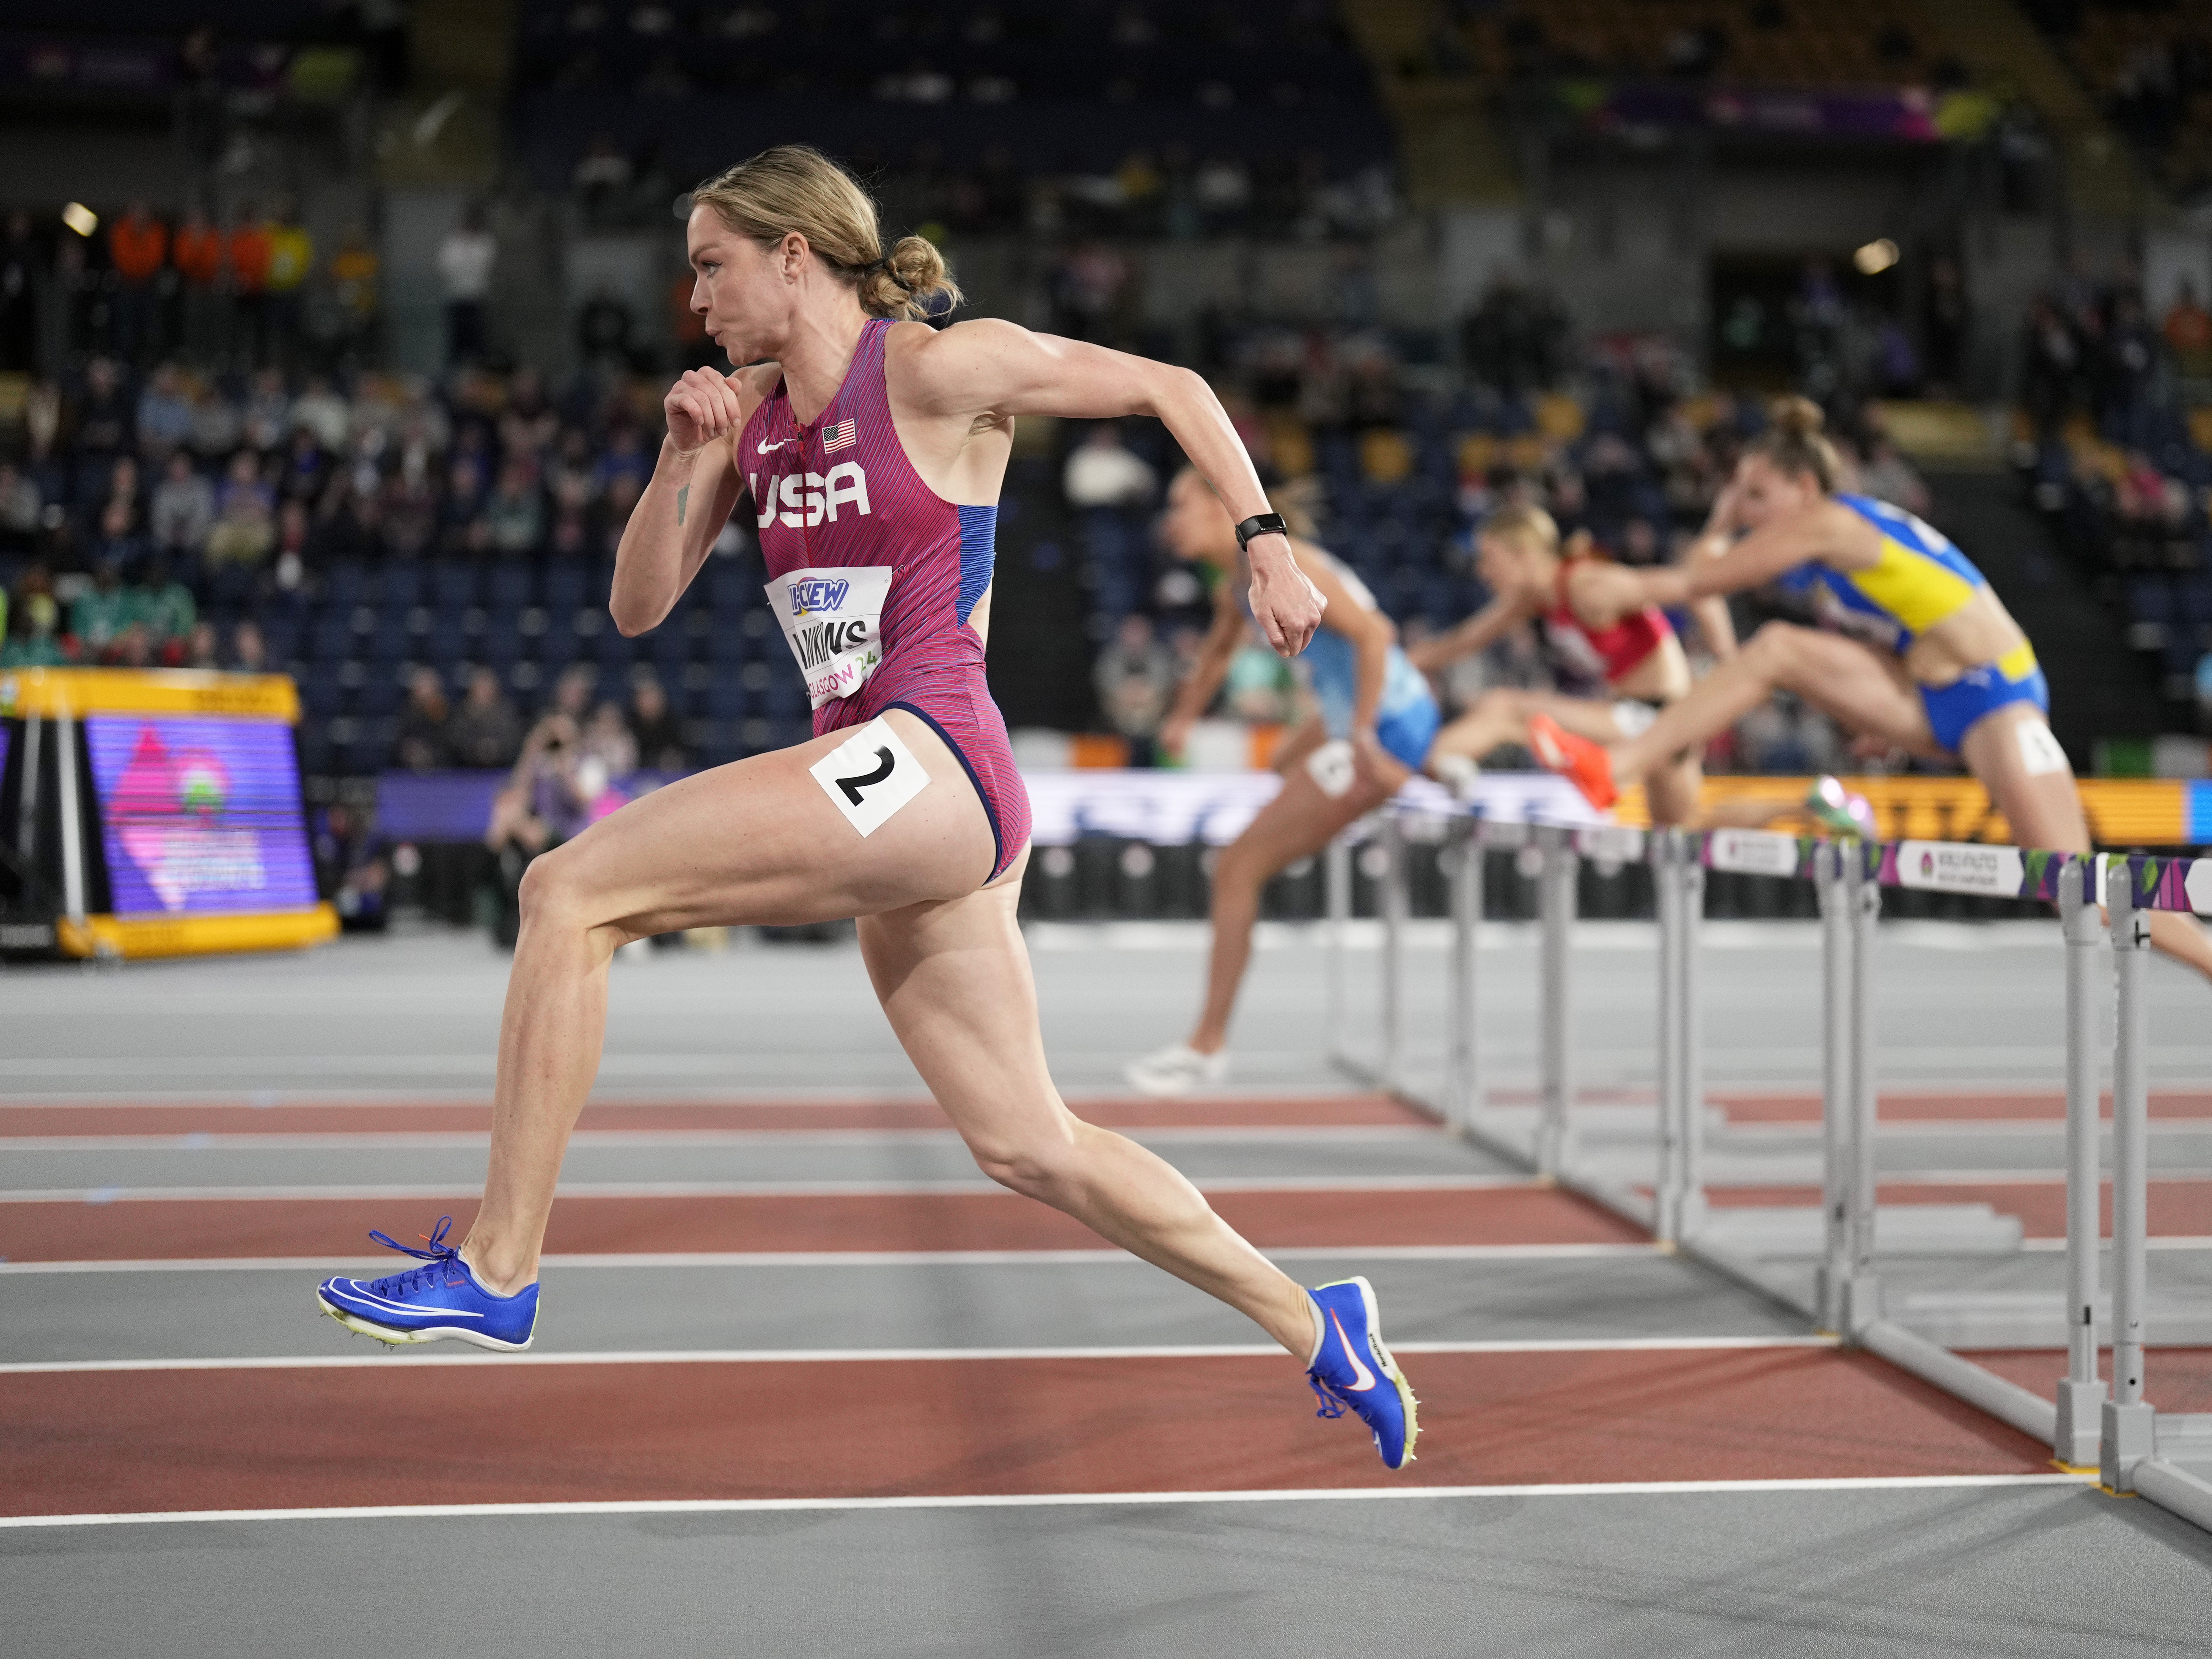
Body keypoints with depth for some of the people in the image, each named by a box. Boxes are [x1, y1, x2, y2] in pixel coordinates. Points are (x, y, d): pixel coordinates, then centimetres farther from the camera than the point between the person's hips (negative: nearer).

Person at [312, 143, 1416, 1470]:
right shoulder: (749, 413, 17)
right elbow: (639, 607, 15)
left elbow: (1171, 387, 4)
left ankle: (498, 1270, -10)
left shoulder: (941, 369, -3)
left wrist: (1268, 544, 1)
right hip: (885, 806, 9)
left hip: (929, 765, -9)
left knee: (569, 889, -15)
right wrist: (683, 459, 0)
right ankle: (1315, 1330, 24)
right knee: (1031, 1150, 11)